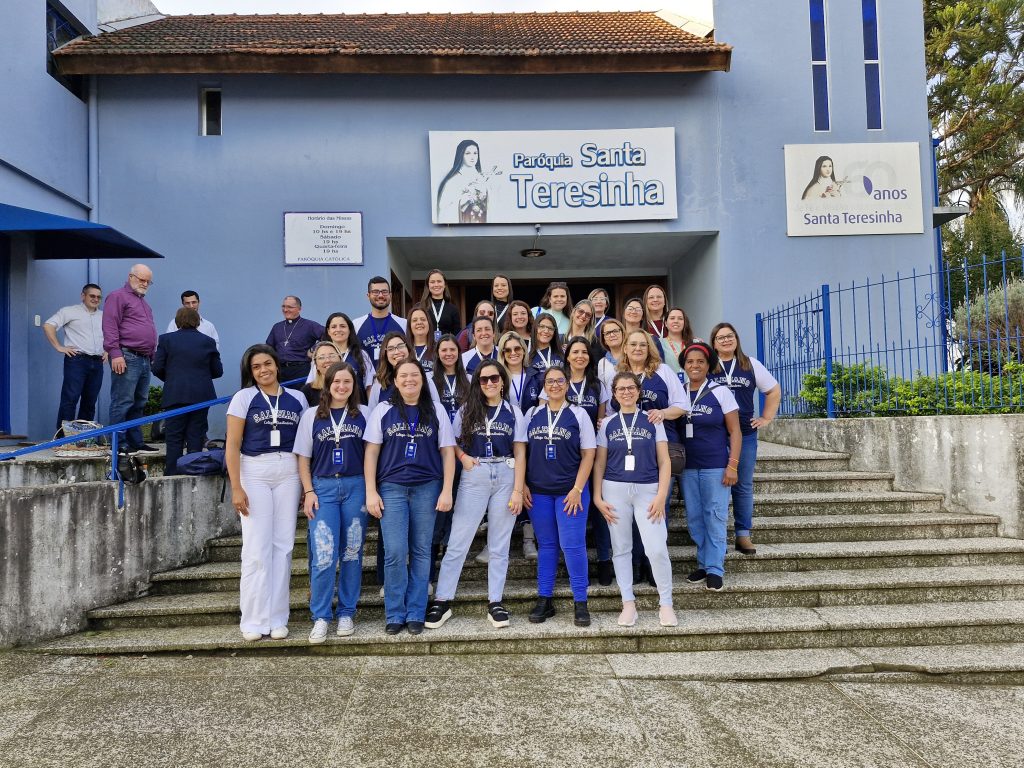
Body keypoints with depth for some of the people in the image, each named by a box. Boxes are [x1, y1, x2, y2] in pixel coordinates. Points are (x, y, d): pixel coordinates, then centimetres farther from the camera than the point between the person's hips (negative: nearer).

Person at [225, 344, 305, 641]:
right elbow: (232, 445, -2)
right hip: (254, 473, -2)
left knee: (283, 545, 3)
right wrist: (236, 487, -9)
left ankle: (277, 618, 11)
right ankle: (254, 621, 6)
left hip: (289, 473, 2)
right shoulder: (243, 397, 2)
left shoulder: (297, 399, 9)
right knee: (256, 548, -3)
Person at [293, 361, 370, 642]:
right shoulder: (311, 415, 8)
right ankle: (321, 617, 4)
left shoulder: (364, 414, 7)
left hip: (355, 486, 1)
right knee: (323, 554, -8)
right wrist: (308, 491, -1)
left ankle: (346, 613, 16)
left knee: (352, 552, 4)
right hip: (323, 487, 0)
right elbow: (303, 457, 8)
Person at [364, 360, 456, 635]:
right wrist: (371, 492, -3)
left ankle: (415, 614, 14)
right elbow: (371, 452, 5)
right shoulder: (383, 411, 6)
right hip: (392, 488, -1)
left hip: (427, 488, 1)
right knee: (395, 552, -6)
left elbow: (447, 452, 6)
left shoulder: (435, 411, 7)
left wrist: (447, 491, -2)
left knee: (421, 552, 4)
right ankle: (394, 614, 8)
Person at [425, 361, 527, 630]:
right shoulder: (466, 410, 6)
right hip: (474, 478, 0)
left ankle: (495, 602, 15)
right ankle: (442, 601, 6)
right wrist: (463, 457, -10)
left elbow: (520, 454, 1)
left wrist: (518, 490, -6)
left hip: (506, 478, 0)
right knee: (457, 543, -1)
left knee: (499, 545, 7)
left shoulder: (514, 413, 5)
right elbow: (453, 442, 11)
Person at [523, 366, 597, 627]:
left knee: (572, 545, -5)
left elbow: (588, 454, -2)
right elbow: (522, 451, 10)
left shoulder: (578, 414, 1)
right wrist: (523, 485, 0)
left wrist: (577, 489, -9)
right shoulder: (532, 414, 8)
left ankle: (580, 603, 6)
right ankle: (544, 601, 17)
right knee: (546, 545, 9)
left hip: (570, 491, -2)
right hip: (538, 492, 3)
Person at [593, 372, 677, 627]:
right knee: (621, 549, 5)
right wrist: (598, 497, 1)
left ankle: (666, 604, 6)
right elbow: (599, 463, 9)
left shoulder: (652, 421, 5)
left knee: (657, 549, -10)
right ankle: (628, 604, 16)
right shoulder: (607, 424, 8)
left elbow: (664, 461, 2)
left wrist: (661, 495, -7)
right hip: (615, 490, 2)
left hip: (648, 491, -2)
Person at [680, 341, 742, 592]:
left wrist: (732, 465, -10)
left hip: (716, 467, -3)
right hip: (688, 467, 3)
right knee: (694, 519, 8)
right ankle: (703, 564, 22)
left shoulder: (720, 392, -2)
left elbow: (735, 431, -3)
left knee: (715, 518, 0)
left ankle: (714, 569, 9)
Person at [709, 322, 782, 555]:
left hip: (745, 435, 3)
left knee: (744, 486, 8)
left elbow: (774, 390, 17)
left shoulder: (751, 365, 7)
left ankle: (743, 535, 16)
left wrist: (766, 418, 10)